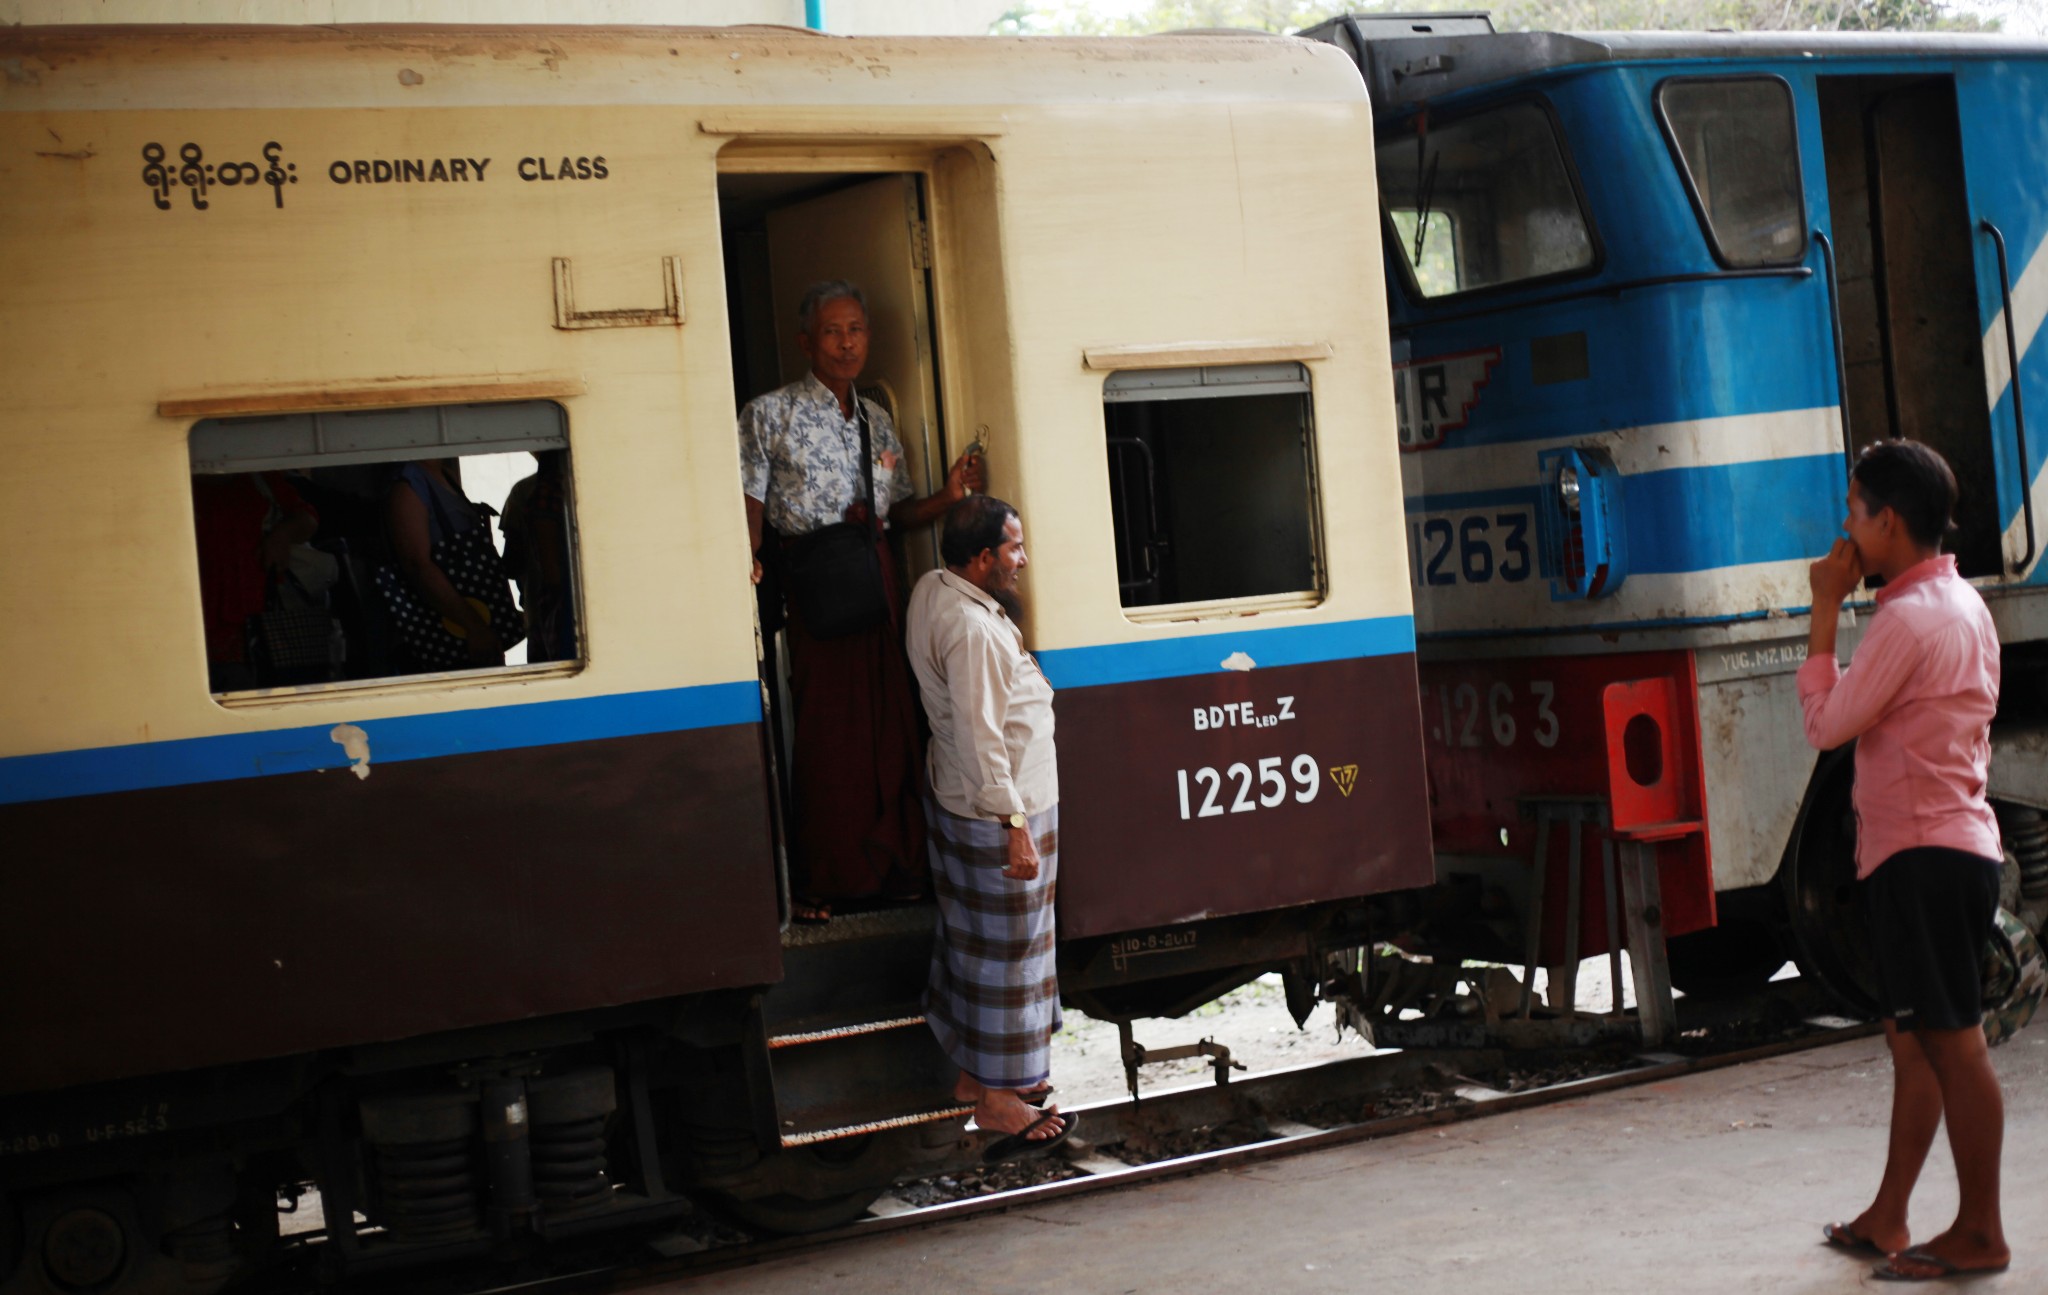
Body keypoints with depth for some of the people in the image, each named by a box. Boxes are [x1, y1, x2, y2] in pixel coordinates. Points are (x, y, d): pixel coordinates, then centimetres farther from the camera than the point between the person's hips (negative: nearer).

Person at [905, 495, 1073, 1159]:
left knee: (973, 940, 19)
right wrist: (1014, 825, -25)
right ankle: (997, 1097, 12)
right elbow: (981, 735, -27)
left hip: (955, 800, 10)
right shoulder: (972, 629, -27)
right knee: (1006, 950, 1)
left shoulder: (933, 590, 3)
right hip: (997, 813, -10)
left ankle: (976, 1071, 32)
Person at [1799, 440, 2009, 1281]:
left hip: (1920, 855, -10)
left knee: (1951, 1043, -4)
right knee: (1913, 1040, 13)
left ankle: (1980, 1233, 4)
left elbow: (1827, 725, -12)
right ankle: (1886, 1222, 20)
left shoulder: (1907, 619, -16)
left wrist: (1824, 614, -8)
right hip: (1955, 843, 10)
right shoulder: (1965, 605, 15)